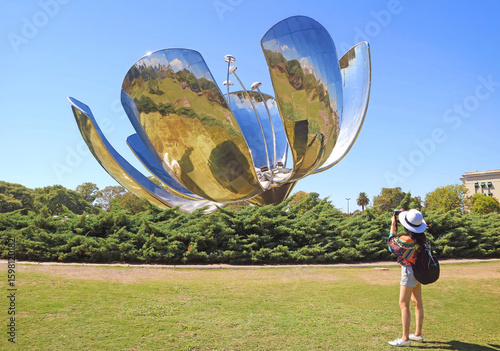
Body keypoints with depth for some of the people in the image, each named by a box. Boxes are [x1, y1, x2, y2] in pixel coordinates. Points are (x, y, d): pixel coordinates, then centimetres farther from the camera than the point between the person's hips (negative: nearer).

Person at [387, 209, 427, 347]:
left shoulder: (407, 240, -27)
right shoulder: (420, 236, -3)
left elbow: (392, 245, -9)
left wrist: (393, 225, -5)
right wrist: (406, 214, 12)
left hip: (409, 272, -9)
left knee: (404, 304, -4)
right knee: (417, 303, 16)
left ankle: (405, 338, -1)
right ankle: (418, 334, 27)